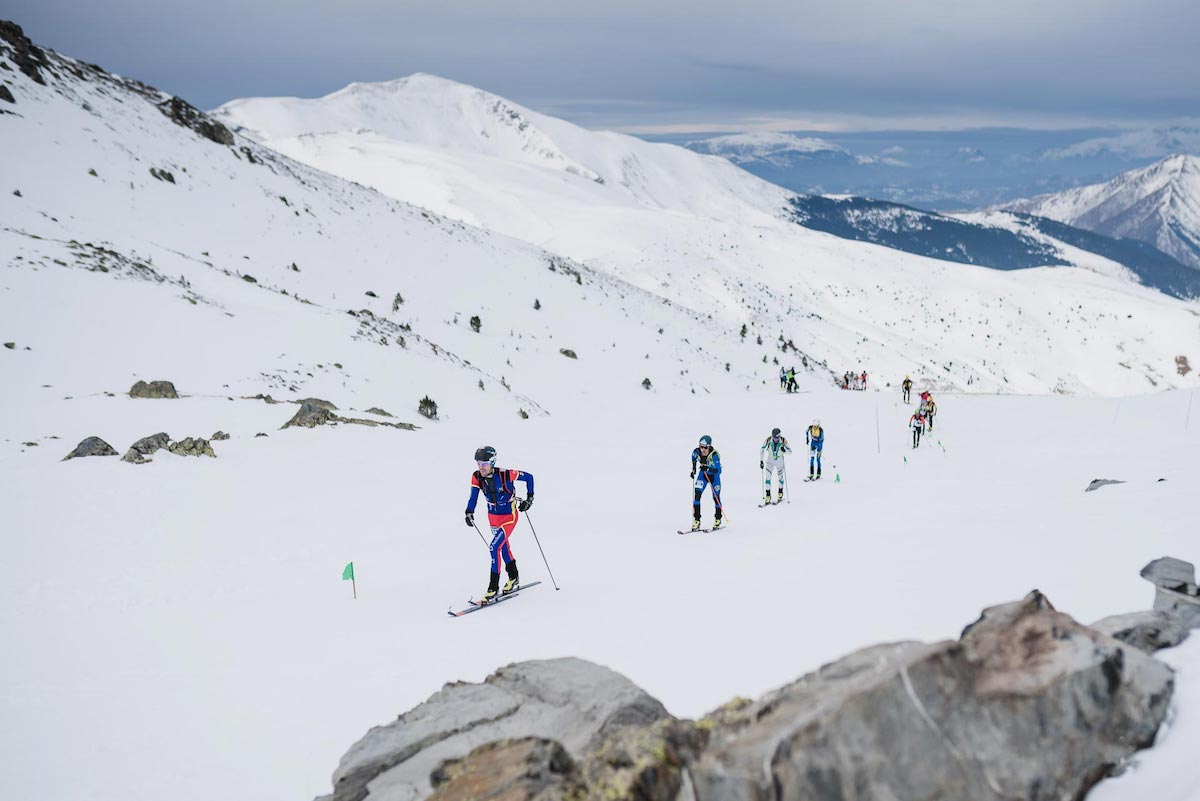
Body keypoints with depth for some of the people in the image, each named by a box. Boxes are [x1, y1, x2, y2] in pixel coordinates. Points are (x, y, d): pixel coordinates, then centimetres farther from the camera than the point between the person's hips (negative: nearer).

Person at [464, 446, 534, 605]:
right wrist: (469, 513, -20)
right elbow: (473, 497, -3)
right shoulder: (476, 477, -14)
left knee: (494, 547, -18)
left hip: (509, 516, -6)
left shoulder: (505, 475, -26)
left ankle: (493, 589, -12)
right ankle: (513, 580, 43)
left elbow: (529, 477, -12)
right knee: (503, 547, 21)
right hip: (493, 516, 6)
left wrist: (529, 498, -12)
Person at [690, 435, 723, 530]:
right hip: (703, 474, 3)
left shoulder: (714, 455, -33)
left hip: (714, 475, -3)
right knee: (697, 495, -13)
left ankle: (718, 518, 29)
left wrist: (708, 468, -51)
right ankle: (696, 520, -8)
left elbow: (718, 470, -38)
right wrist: (693, 469, 3)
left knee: (716, 497, 4)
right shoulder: (697, 452, -21)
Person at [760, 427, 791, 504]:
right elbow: (761, 450, -11)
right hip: (770, 460, 0)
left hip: (779, 461, 0)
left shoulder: (783, 440, -27)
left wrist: (784, 450, -41)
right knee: (768, 477, -13)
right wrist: (761, 461, -11)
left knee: (780, 477, 15)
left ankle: (780, 494, 36)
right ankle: (768, 496, -8)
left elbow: (790, 451, -19)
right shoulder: (768, 440, -25)